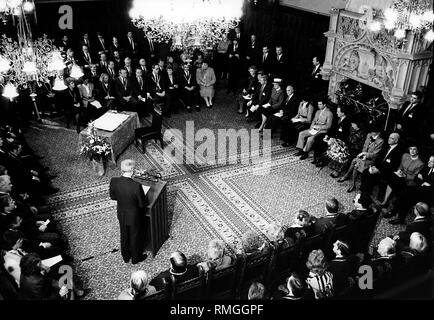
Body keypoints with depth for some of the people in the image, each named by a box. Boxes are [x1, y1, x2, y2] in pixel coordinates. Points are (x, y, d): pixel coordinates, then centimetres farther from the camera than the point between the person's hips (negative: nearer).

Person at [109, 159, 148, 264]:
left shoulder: (114, 181, -21)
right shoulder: (136, 186, -35)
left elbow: (112, 197, -3)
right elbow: (143, 204, -23)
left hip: (121, 215, 4)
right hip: (134, 216, -4)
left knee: (124, 236, 28)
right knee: (135, 237, 22)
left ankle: (126, 256, 51)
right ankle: (136, 258, 45)